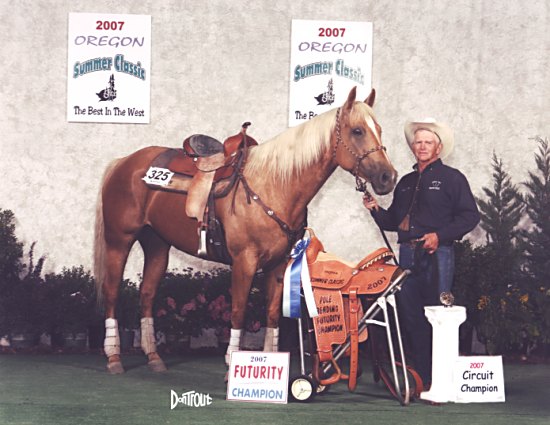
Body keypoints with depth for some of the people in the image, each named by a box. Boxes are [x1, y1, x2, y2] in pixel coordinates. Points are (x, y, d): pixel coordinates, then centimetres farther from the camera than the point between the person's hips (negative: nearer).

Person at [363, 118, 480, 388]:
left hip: (437, 254, -6)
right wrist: (376, 210, 4)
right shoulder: (406, 182, 22)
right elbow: (394, 221, 23)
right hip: (408, 254, 6)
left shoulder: (451, 178, 3)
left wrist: (440, 235, -14)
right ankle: (419, 378, 11)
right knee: (410, 317, 5)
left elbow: (470, 216, -4)